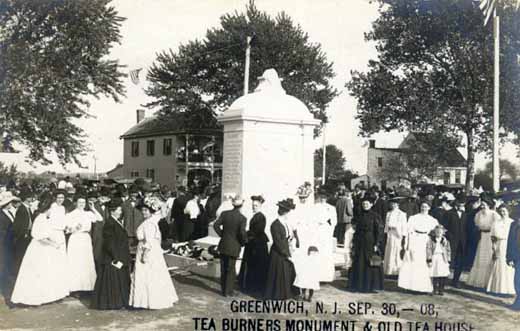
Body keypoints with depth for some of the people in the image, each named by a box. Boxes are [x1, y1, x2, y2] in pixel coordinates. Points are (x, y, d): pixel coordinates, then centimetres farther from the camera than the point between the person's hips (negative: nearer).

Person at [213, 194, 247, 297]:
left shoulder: (225, 214, -3)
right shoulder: (242, 218, -13)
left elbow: (216, 225, -7)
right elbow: (242, 232, -21)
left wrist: (222, 235, 6)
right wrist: (244, 241, -3)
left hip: (223, 245, 3)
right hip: (234, 247, -3)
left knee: (223, 268, 15)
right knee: (231, 269, 8)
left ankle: (224, 289, 24)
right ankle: (228, 291, 13)